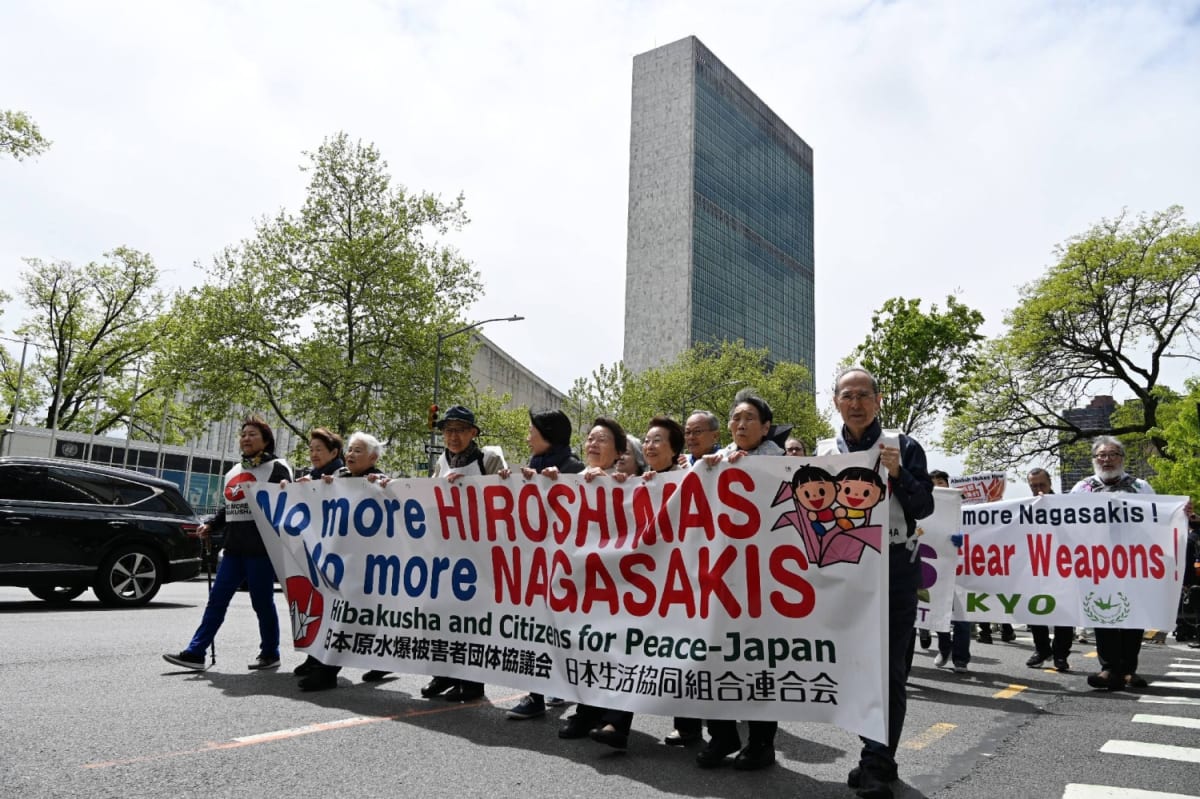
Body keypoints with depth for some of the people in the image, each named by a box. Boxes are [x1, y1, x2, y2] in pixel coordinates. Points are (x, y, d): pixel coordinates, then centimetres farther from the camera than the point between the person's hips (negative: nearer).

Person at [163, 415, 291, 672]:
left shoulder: (276, 468, -2)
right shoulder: (234, 472, 20)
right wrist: (210, 525, 14)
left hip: (261, 549, -7)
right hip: (234, 549, 7)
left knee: (262, 602, 2)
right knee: (216, 600, 6)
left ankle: (270, 654, 15)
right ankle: (195, 653, 9)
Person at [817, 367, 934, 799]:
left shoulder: (902, 447, -1)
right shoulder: (824, 451, 8)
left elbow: (923, 508, -5)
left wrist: (898, 474, -19)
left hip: (893, 568, -3)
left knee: (888, 667, -2)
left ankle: (877, 763, 6)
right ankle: (878, 754, 25)